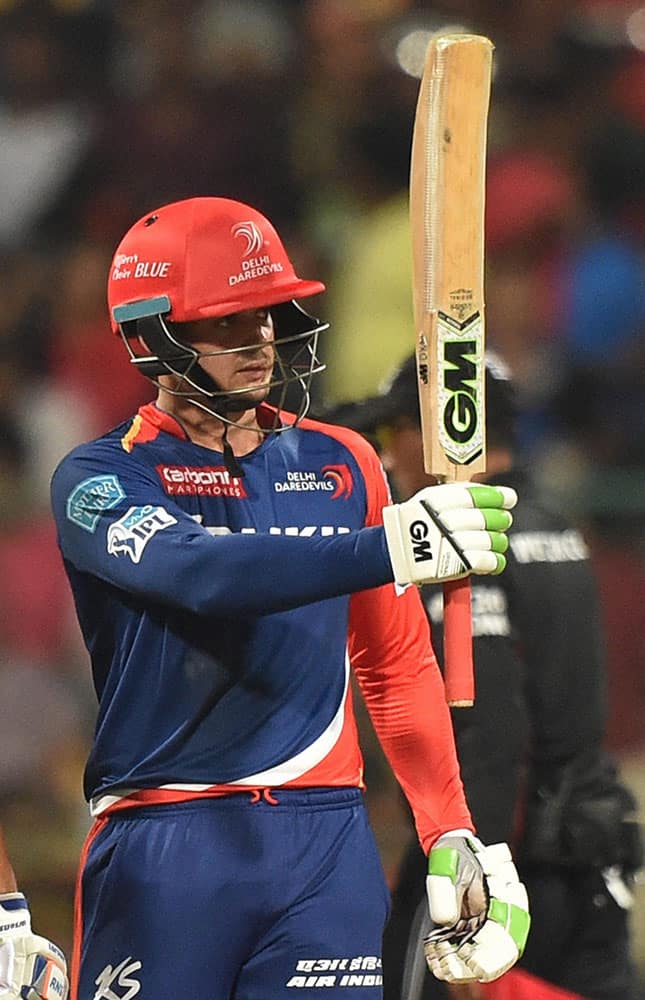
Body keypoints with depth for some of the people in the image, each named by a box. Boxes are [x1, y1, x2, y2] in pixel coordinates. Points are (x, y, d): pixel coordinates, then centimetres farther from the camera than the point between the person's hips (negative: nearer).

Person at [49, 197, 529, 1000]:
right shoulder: (99, 479, 0)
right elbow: (197, 570, -21)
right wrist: (390, 548, -32)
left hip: (326, 841, 3)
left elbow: (398, 667, 17)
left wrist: (452, 837, 7)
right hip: (164, 847, -3)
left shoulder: (342, 464, 14)